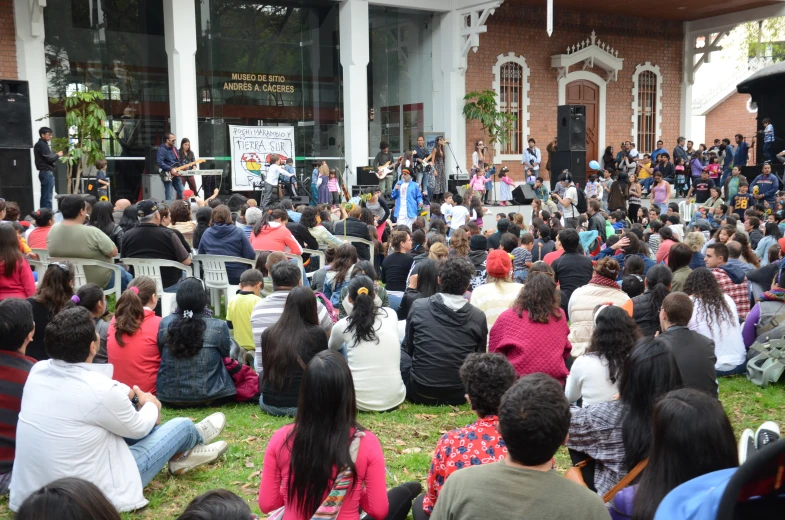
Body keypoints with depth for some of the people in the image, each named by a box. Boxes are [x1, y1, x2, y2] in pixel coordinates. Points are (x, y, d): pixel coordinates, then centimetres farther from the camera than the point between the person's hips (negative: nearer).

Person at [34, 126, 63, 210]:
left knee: (44, 197, 11)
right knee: (48, 197, -10)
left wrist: (55, 155, 5)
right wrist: (58, 155, -1)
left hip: (44, 172, 10)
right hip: (47, 172, -10)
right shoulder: (42, 145, -11)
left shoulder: (40, 144, 19)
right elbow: (49, 158, -18)